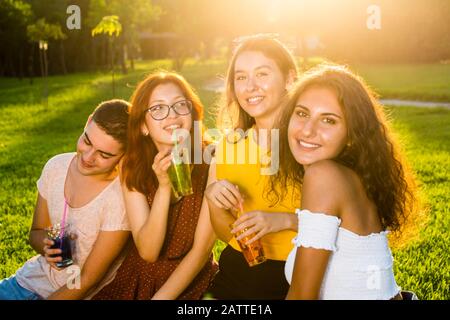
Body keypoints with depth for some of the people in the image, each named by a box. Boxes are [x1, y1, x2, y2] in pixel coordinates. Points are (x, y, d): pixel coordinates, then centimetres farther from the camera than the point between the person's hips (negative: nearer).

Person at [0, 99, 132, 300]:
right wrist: (47, 247, -16)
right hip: (33, 279, 5)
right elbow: (36, 232, 5)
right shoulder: (56, 167, -7)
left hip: (82, 294, -5)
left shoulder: (120, 197, -24)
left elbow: (88, 279, -18)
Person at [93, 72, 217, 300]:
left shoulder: (210, 162, -15)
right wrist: (164, 187, -26)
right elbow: (148, 252, -14)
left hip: (190, 281, -1)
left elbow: (201, 249, -12)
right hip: (138, 277, 2)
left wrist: (161, 297, -15)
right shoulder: (132, 168, -7)